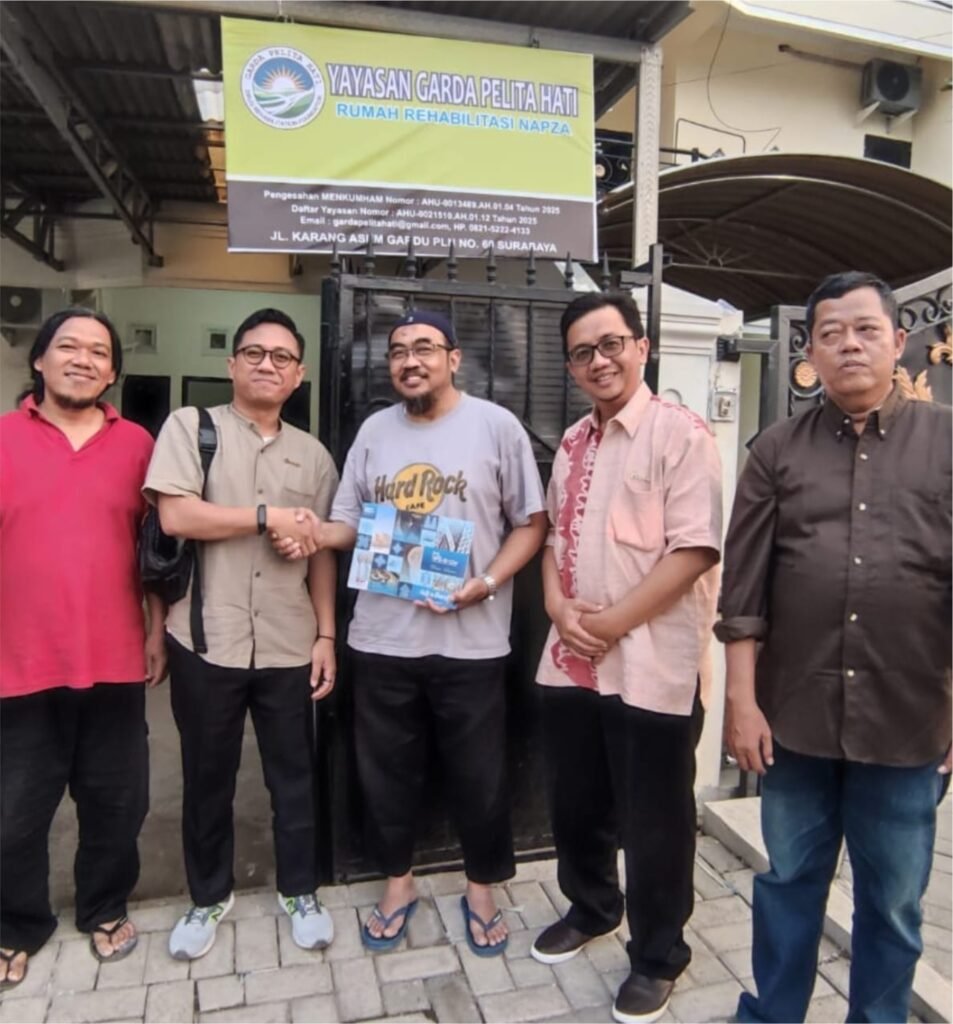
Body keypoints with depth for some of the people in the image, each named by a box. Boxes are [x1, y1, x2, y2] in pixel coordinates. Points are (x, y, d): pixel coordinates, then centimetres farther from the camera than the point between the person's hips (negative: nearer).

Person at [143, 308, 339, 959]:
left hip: (289, 646, 2)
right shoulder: (190, 427, -1)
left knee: (295, 776, 13)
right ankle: (210, 896, 36)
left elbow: (321, 554, 9)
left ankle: (300, 892, 34)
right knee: (207, 778, 15)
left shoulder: (313, 455, 8)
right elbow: (175, 516, -15)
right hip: (206, 641, -2)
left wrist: (326, 635, 3)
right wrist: (268, 517, -11)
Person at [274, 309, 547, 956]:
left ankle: (482, 889, 36)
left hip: (470, 639, -3)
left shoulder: (496, 426, -3)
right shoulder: (374, 431, 8)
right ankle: (399, 882, 40)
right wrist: (312, 533, -12)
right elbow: (351, 523, 10)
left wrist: (487, 583, -16)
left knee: (479, 775, 12)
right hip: (382, 637, 4)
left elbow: (531, 523, -2)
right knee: (387, 770, 16)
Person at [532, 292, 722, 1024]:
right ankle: (590, 908, 47)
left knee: (653, 822, 10)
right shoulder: (573, 443, 12)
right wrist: (559, 607, -2)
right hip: (571, 659, 7)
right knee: (577, 804, 21)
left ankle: (658, 956, 33)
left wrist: (614, 622, -16)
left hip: (651, 664, -6)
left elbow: (696, 549, -17)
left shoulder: (680, 433, -10)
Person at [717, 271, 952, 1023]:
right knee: (789, 882, 18)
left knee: (892, 904, 17)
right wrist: (742, 700, -4)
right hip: (796, 718, 1)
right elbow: (745, 587, -1)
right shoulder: (778, 450, 2)